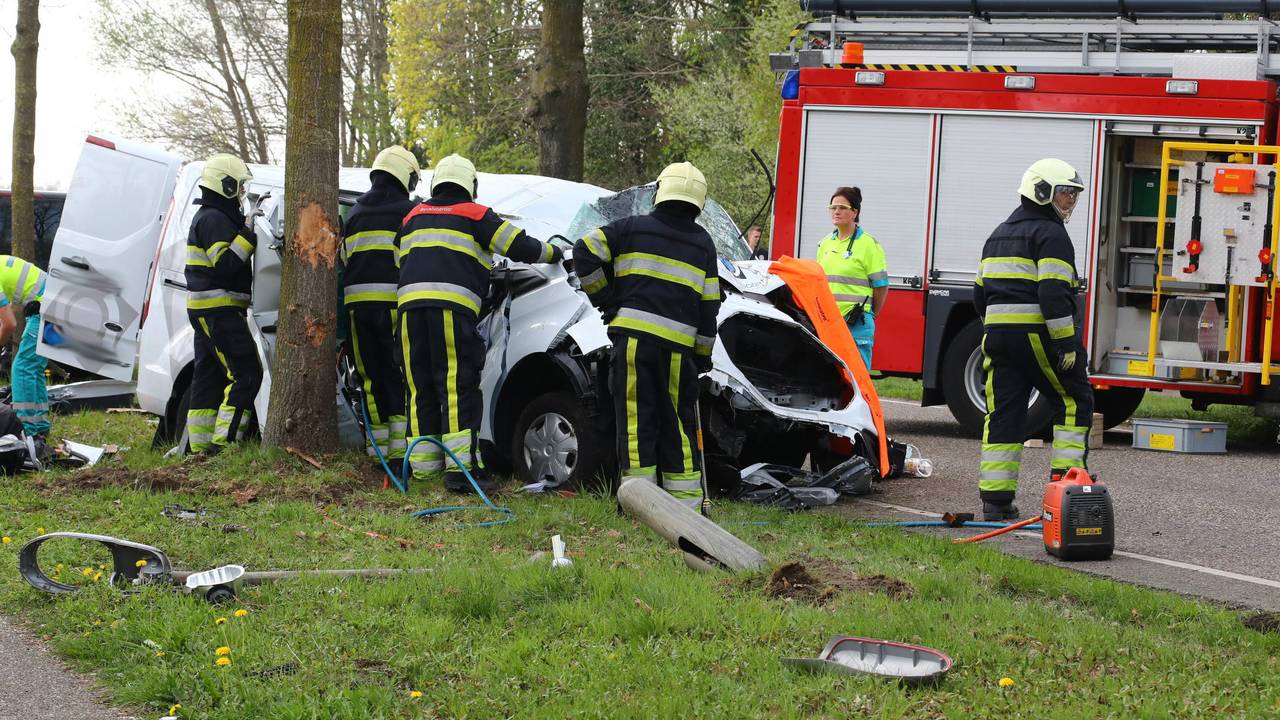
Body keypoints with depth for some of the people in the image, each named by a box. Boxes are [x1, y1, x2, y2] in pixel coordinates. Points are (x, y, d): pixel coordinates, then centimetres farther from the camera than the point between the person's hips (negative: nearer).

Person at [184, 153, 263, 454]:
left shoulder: (208, 217, 20)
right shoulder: (215, 219, -14)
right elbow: (225, 264, -22)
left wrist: (245, 223, 14)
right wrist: (249, 234, -22)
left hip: (207, 312, 11)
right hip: (219, 310, -11)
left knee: (209, 378, 12)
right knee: (246, 374, -13)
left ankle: (201, 446, 14)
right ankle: (225, 442, -17)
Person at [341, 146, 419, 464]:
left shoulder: (355, 213, 17)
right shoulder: (409, 211, -1)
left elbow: (345, 259, 19)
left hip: (357, 301, 5)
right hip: (394, 300, -5)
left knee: (372, 376, 10)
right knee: (399, 375, -1)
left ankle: (378, 445, 10)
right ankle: (400, 446, -7)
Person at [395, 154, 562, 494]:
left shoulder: (414, 216, 25)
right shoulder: (475, 215, 9)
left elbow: (400, 262, 29)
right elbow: (520, 247, 8)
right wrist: (552, 252, 25)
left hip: (410, 301, 5)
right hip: (452, 303, -5)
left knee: (421, 386, 10)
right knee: (458, 386, -7)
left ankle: (422, 465, 10)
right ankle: (461, 466, -15)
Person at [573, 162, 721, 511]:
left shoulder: (632, 228, 8)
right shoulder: (702, 243, 13)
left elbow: (585, 251, 3)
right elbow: (709, 307, 11)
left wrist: (602, 295, 13)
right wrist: (703, 355, 17)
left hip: (633, 335, -1)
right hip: (678, 343, 1)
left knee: (636, 419, 1)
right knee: (679, 423, 8)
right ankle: (686, 499, 10)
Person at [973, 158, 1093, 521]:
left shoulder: (999, 235, 21)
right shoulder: (1050, 233, -7)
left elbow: (981, 293, 21)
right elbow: (1053, 293, -17)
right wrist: (1066, 343, -17)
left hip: (998, 336, 7)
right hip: (1037, 336, -7)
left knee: (1003, 413, 6)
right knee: (1073, 402, 6)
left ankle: (995, 498, 2)